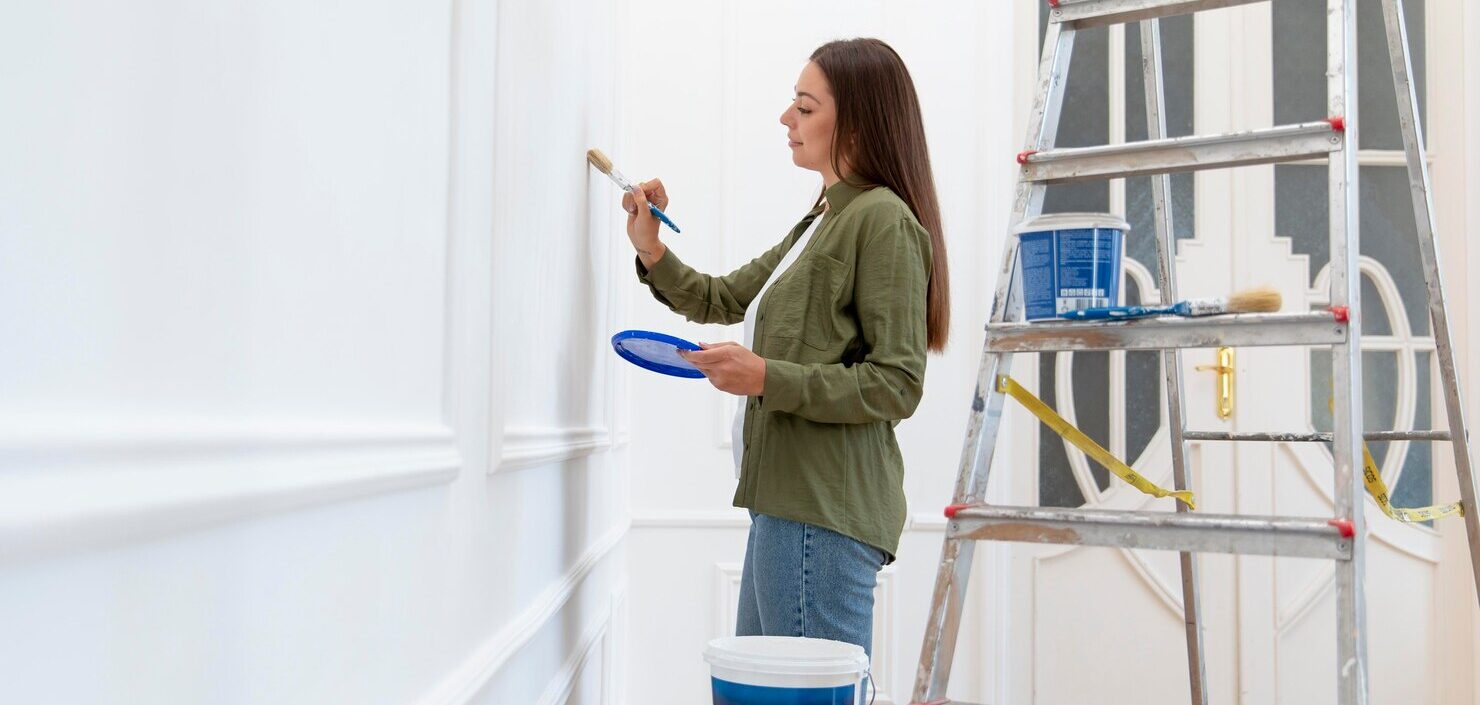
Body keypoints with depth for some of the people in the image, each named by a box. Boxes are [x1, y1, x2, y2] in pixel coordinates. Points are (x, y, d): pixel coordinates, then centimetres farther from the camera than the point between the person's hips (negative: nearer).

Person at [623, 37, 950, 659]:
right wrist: (651, 251, 15)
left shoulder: (884, 219, -8)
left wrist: (767, 379, -20)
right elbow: (723, 300, 30)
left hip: (824, 512, -10)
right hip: (788, 502, 10)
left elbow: (897, 385, -14)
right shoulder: (821, 223, 21)